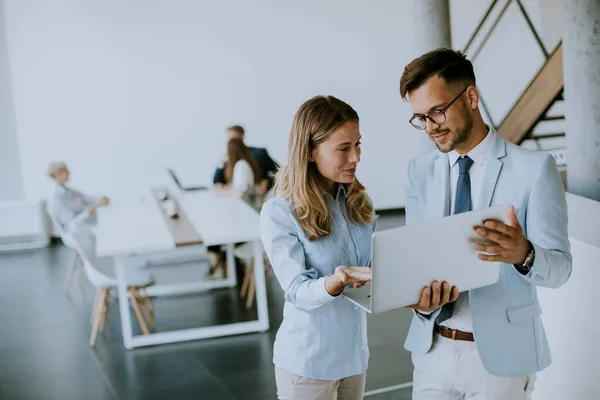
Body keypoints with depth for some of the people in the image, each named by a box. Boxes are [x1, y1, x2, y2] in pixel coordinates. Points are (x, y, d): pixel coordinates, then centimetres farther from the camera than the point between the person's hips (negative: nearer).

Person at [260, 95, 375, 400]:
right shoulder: (278, 213, -16)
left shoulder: (358, 201, 2)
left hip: (354, 352, 5)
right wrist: (336, 282, -38)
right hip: (308, 362, -5)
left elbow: (375, 262, 7)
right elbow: (297, 292, -19)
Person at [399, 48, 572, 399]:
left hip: (500, 355, -3)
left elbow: (560, 267, -12)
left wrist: (523, 254, -34)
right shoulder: (420, 171, 3)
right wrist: (421, 299, -21)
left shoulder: (534, 168, -9)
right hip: (433, 350, 3)